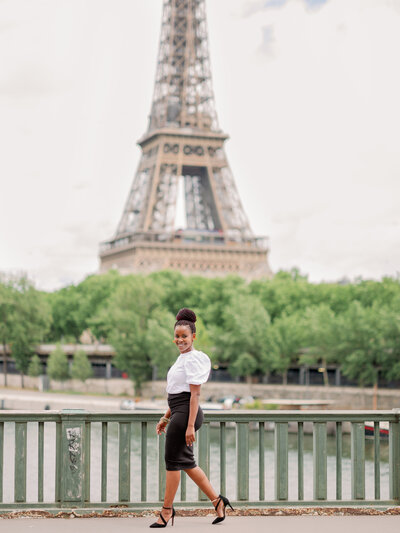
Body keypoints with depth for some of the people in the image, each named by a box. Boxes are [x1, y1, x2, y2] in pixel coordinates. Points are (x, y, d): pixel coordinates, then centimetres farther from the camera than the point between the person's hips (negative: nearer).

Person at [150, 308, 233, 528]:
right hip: (178, 412, 10)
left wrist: (190, 426, -21)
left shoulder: (193, 358, -13)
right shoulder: (182, 358, 16)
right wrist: (166, 417, 23)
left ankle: (167, 510, 9)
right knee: (186, 462, 12)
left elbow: (194, 394, -18)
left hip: (186, 413, -10)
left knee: (173, 460, -1)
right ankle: (217, 501, 18)